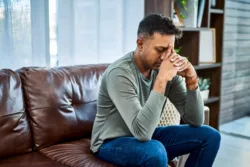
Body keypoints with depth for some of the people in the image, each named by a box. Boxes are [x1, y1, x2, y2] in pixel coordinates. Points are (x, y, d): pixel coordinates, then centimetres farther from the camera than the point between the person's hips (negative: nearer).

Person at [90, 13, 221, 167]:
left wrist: (191, 80, -23)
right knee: (155, 151, -38)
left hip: (148, 137, 7)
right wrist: (162, 80, -39)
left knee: (210, 136, -2)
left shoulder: (166, 68, -9)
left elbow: (195, 121, -8)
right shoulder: (120, 73, -28)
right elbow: (142, 132, -36)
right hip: (112, 142, -6)